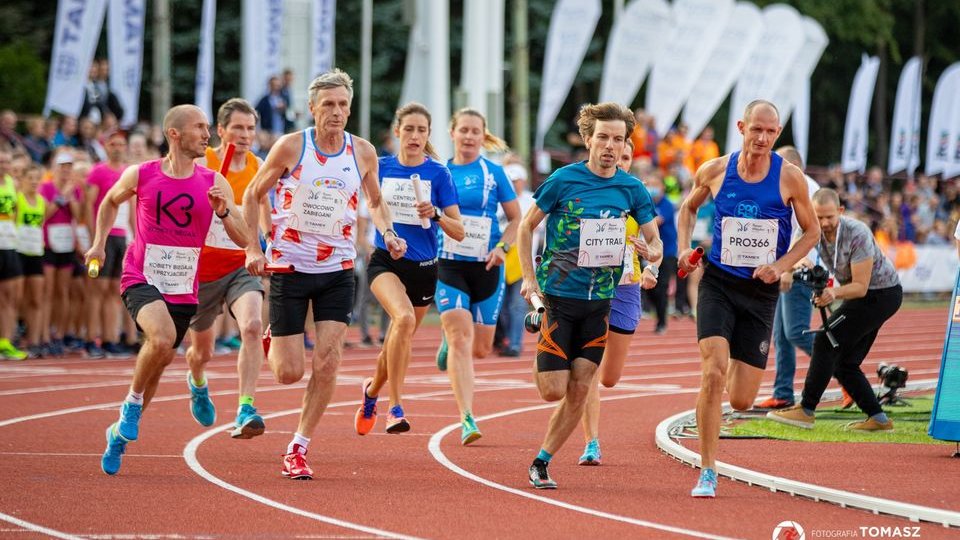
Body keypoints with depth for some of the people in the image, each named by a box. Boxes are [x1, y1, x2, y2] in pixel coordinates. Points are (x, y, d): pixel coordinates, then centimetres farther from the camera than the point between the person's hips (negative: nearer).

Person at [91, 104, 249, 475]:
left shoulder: (213, 183, -1)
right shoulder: (140, 176, -4)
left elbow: (243, 240, -3)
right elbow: (110, 202, 19)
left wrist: (223, 211, -19)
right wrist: (100, 243, 12)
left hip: (183, 288, 4)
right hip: (141, 278, -4)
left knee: (160, 360, 11)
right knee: (162, 339, -31)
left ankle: (120, 433, 33)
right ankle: (132, 402, -6)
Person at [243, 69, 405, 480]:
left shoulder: (363, 153, 0)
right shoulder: (291, 147, -10)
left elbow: (375, 202, 18)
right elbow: (253, 194, 2)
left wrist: (387, 233, -2)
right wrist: (252, 248, -7)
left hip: (338, 269, 2)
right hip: (289, 265, -2)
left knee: (327, 363, -11)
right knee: (289, 373, -3)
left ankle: (299, 448, 2)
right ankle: (271, 342, 35)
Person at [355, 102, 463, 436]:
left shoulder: (438, 173, -4)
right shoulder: (382, 167, 0)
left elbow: (459, 232, -6)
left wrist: (435, 214, -22)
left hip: (423, 267, 1)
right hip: (385, 261, -1)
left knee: (399, 342, 14)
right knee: (404, 318, -30)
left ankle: (372, 391, 47)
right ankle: (395, 408, -26)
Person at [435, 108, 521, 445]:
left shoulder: (493, 173, 2)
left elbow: (516, 219, 6)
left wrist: (502, 247, -9)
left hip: (486, 267, 1)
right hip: (449, 265, -1)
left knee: (481, 348, 8)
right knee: (462, 340, -16)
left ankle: (451, 339, 45)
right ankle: (467, 420, -19)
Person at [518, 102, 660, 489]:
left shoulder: (632, 189, 1)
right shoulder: (564, 180, -8)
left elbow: (655, 244, 8)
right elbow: (526, 227, 2)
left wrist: (650, 252, -16)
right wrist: (529, 278, -8)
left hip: (599, 302, 3)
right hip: (558, 297, -3)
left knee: (579, 391, -1)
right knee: (554, 390, -6)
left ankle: (542, 462, 12)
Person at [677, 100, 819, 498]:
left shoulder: (790, 178, -6)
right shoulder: (715, 171, -3)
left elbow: (812, 232, 5)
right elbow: (689, 207, 17)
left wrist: (780, 266, -11)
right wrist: (684, 248, 0)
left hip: (761, 291, 1)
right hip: (718, 284, -1)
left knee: (741, 401, 1)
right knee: (713, 372, -21)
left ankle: (735, 369, 41)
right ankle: (707, 472, -11)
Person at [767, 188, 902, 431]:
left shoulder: (857, 234, -27)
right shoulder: (815, 231, -7)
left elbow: (861, 287, -26)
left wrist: (834, 293, -43)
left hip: (882, 294, -8)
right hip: (867, 296, 8)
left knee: (827, 341, -16)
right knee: (844, 362, 4)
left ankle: (806, 410, -15)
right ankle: (878, 419, 8)